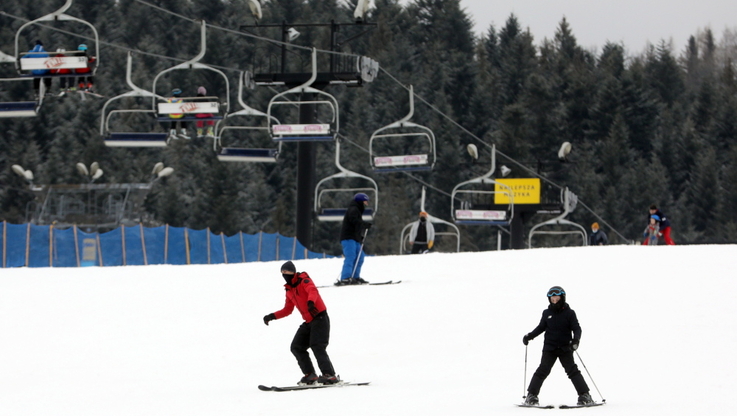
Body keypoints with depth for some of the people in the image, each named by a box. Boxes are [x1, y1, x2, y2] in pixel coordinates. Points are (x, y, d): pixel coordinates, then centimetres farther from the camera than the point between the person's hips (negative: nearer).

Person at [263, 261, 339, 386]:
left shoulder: (304, 281, -7)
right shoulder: (289, 290, 16)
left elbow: (312, 290, -29)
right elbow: (287, 310, 23)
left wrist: (311, 302, -50)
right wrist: (272, 316, 12)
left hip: (319, 318, -9)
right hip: (308, 322, 9)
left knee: (317, 346, -21)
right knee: (296, 347, 3)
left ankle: (330, 375, -24)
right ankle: (310, 375, 4)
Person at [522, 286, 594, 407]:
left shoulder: (569, 313, -2)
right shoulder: (547, 313, 6)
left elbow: (576, 328, -4)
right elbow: (541, 328, 18)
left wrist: (576, 339, -23)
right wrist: (529, 336, 7)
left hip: (565, 348, -2)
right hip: (549, 348, 2)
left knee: (572, 371, -5)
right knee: (543, 371, -5)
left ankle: (584, 395, -1)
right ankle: (531, 395, 1)